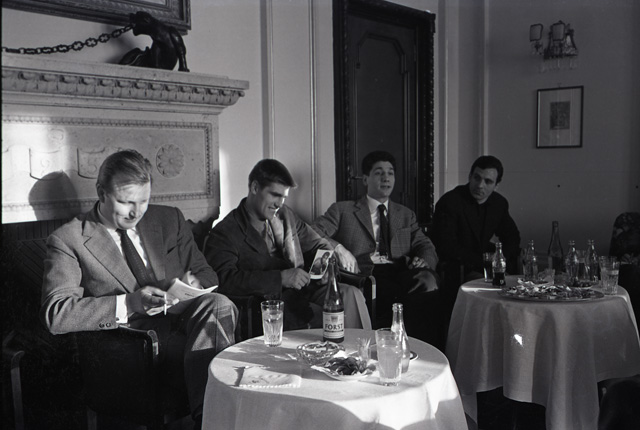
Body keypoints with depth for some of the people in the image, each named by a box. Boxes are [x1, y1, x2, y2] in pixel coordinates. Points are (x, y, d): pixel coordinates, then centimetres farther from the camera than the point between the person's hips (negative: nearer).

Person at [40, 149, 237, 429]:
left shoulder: (169, 220, 13)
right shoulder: (68, 240, 0)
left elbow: (207, 274, 18)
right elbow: (55, 315, -10)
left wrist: (194, 283, -8)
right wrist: (127, 304, -23)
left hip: (186, 321, 5)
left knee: (218, 304, -30)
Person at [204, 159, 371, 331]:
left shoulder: (286, 215, 18)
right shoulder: (224, 233, -3)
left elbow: (319, 245, 26)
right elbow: (227, 280, -18)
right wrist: (280, 278, -25)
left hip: (304, 290, 6)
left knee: (350, 294, -22)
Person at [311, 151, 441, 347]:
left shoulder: (406, 215, 30)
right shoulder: (342, 210, 18)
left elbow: (425, 246, 18)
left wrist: (424, 261, -7)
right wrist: (338, 247, -13)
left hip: (401, 273, 3)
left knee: (428, 283, -32)